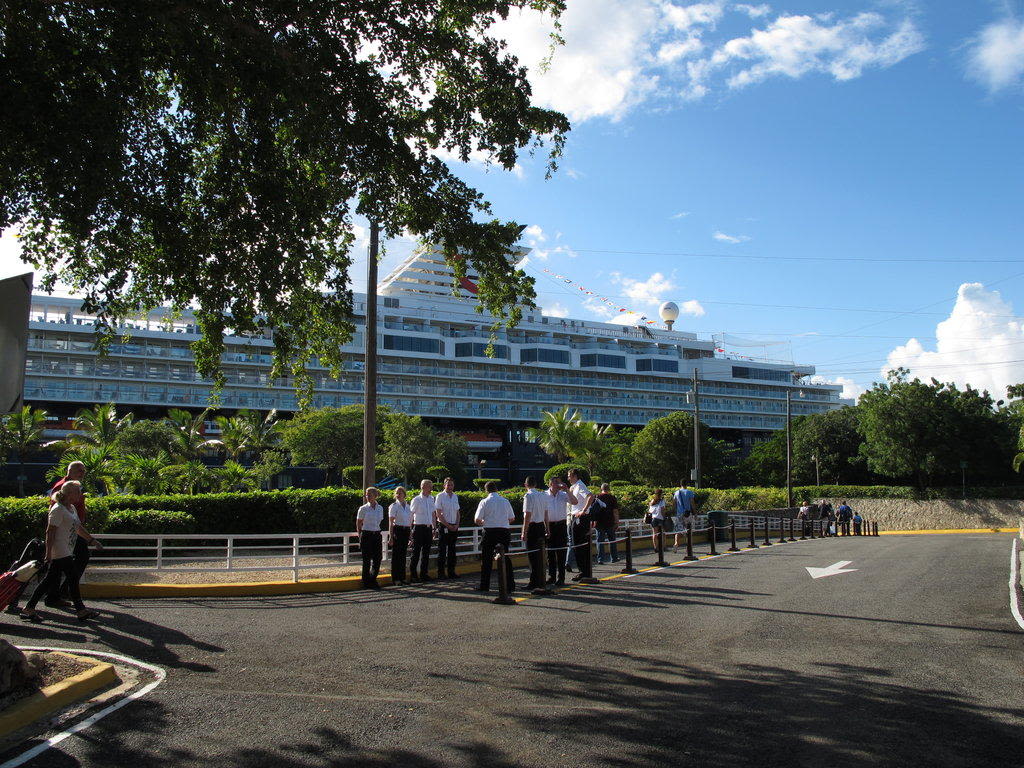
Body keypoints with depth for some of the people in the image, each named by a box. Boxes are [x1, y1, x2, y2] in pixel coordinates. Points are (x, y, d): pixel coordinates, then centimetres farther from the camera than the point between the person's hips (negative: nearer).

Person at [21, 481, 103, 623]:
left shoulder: (72, 509, 15)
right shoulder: (58, 509, -14)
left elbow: (79, 528, 24)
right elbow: (50, 532, -17)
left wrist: (93, 541, 25)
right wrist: (48, 553, -19)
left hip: (67, 552, 10)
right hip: (61, 552, -10)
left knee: (49, 580, 12)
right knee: (73, 579, -5)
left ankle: (29, 609, 17)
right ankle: (81, 610, 1)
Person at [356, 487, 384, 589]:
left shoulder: (380, 508, 7)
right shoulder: (363, 509, -4)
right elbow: (358, 524, 3)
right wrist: (360, 535, 4)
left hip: (376, 535, 4)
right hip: (366, 535, -4)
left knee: (377, 558, 2)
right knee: (367, 560, 1)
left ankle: (372, 580, 19)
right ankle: (366, 582, 12)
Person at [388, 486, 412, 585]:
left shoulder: (408, 505, 11)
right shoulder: (394, 506, -4)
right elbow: (391, 522, -7)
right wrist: (391, 536, -13)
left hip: (406, 531, 5)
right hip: (397, 530, -5)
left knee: (403, 555, 9)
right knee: (396, 555, -2)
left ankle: (402, 577, 17)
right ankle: (395, 578, 4)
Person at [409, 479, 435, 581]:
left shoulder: (431, 499, 10)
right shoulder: (416, 500, -7)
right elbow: (410, 515, -4)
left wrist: (433, 527, 16)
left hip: (428, 528, 6)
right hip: (419, 528, -6)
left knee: (426, 552, 10)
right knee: (416, 552, 0)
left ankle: (424, 574, 19)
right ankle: (413, 574, 8)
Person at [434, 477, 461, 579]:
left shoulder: (455, 497, 12)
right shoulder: (440, 496, -6)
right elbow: (438, 514, -9)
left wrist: (456, 525, 2)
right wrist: (448, 525, -12)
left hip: (454, 527, 6)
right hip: (444, 526, -5)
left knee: (452, 550, 9)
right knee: (442, 550, -3)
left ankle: (451, 572, 16)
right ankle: (441, 573, 2)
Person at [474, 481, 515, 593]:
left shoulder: (484, 502, -3)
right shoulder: (505, 501, 6)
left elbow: (477, 520, -5)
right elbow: (512, 518, 12)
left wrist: (483, 523, 16)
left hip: (489, 531, -3)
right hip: (504, 531, 3)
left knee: (486, 559, 6)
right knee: (505, 558, 10)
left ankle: (484, 586, 7)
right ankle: (510, 585, 11)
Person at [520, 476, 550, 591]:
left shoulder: (528, 496, -13)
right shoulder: (543, 495, 9)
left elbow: (527, 515, -17)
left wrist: (524, 532, -15)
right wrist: (547, 530, 20)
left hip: (532, 527, -7)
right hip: (541, 526, 7)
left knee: (533, 555, -3)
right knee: (540, 555, 14)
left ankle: (534, 583, 0)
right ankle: (541, 582, 20)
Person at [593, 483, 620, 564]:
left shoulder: (596, 497, 1)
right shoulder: (612, 498, -3)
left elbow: (592, 510, 3)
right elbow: (615, 511, -6)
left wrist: (592, 522, 10)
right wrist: (617, 523, -1)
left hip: (599, 523, 1)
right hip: (610, 523, 0)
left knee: (600, 541, 4)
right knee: (612, 540, 13)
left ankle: (600, 559, 1)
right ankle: (614, 558, 19)